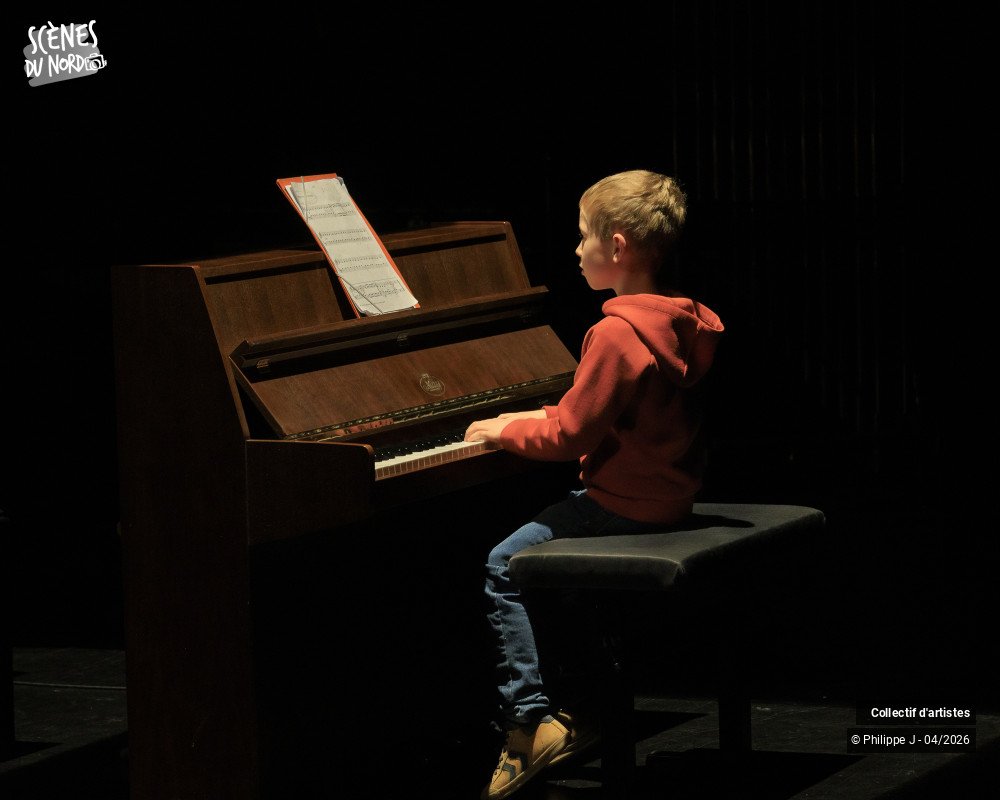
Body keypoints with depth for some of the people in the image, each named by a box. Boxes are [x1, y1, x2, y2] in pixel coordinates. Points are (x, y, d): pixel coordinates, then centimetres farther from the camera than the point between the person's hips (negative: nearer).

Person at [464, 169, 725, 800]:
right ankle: (577, 711, 20)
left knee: (505, 567, -4)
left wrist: (506, 431, -4)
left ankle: (530, 723, -10)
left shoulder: (617, 333, -23)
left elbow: (570, 437, -19)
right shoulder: (677, 320, 7)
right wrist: (540, 419, 16)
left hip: (626, 507, -10)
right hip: (667, 493, 10)